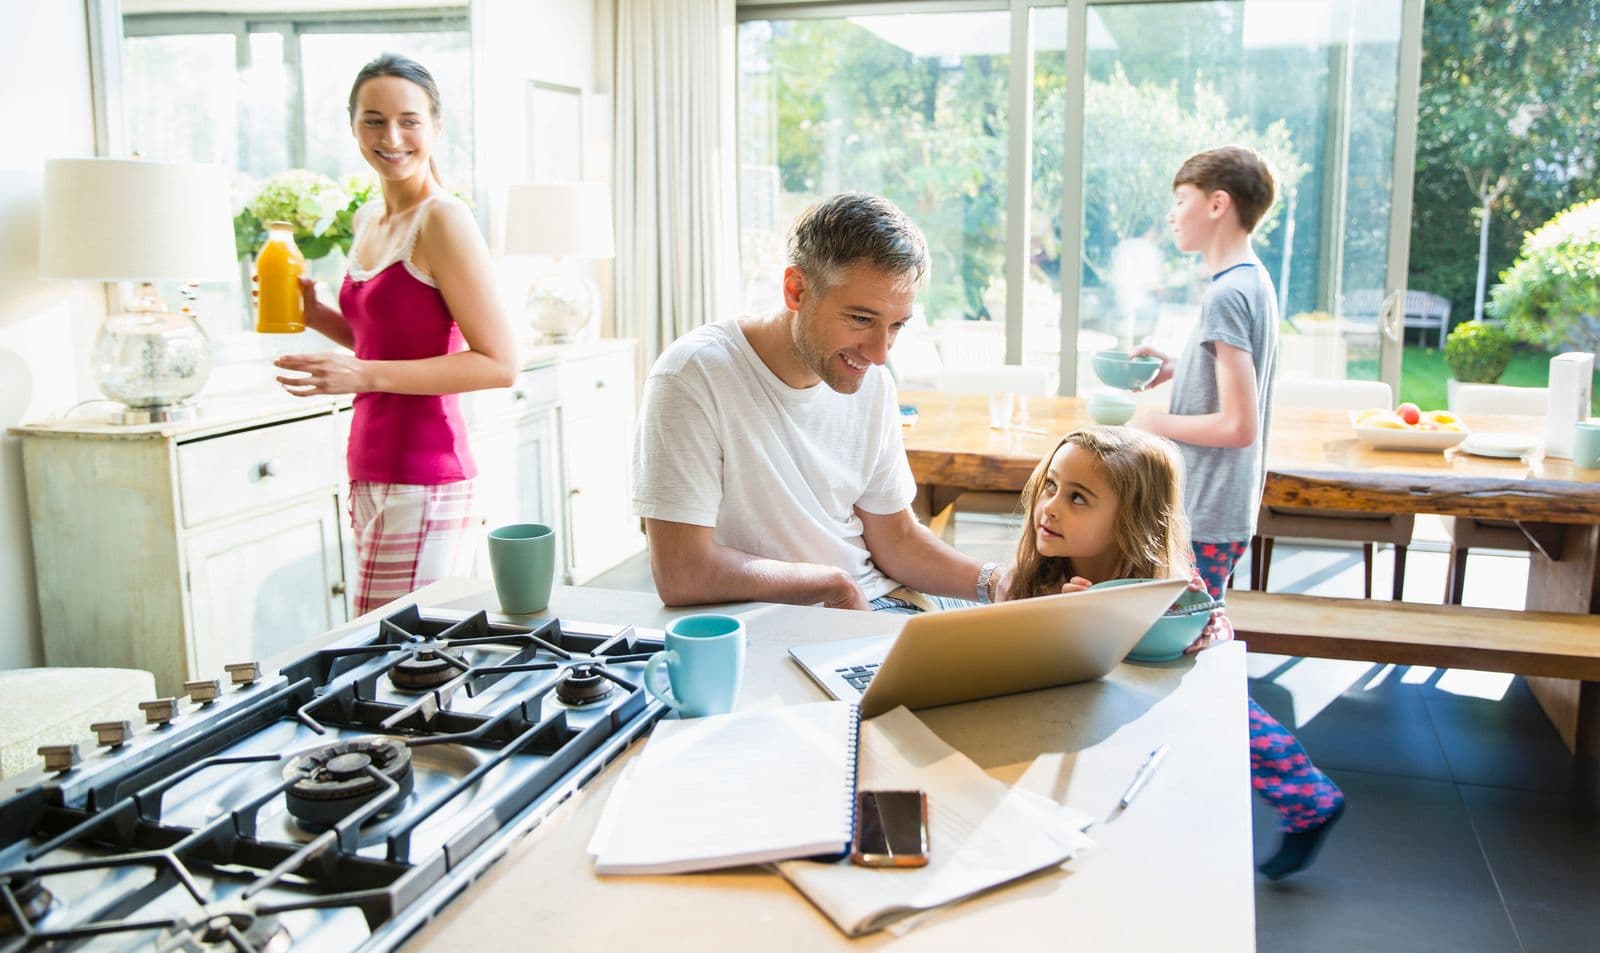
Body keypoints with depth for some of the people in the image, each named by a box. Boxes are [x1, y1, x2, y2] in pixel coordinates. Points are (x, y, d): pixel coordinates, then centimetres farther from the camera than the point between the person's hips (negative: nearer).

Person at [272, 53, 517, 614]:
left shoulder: (442, 219, -11)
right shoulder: (367, 220, 14)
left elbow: (499, 363, -16)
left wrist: (365, 375, -21)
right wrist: (312, 314, 8)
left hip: (422, 480, -8)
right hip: (370, 473, 9)